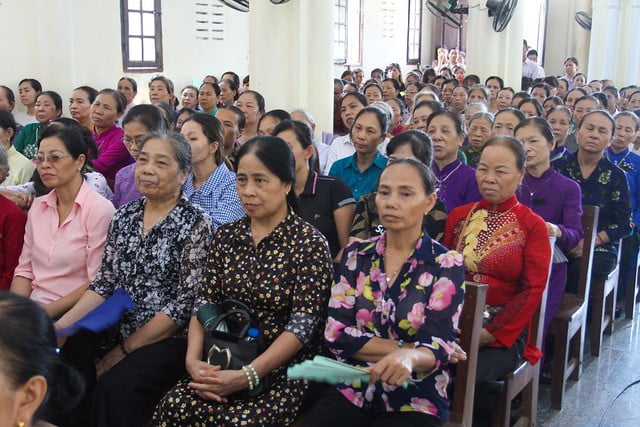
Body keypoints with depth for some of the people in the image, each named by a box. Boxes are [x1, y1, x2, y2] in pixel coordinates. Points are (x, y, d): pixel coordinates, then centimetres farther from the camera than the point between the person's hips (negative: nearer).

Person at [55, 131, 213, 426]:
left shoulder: (195, 224, -8)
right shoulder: (124, 216, 9)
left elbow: (185, 303, -12)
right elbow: (103, 283, 7)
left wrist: (125, 349, -13)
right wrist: (63, 324, -9)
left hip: (167, 340, -5)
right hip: (115, 329, 5)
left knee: (115, 388, -29)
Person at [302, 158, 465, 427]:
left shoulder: (447, 264, -4)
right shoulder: (355, 255, 4)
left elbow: (438, 346, -14)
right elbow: (336, 333, -4)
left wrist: (409, 358, -36)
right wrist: (403, 349, -12)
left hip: (414, 403, -2)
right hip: (351, 391, 2)